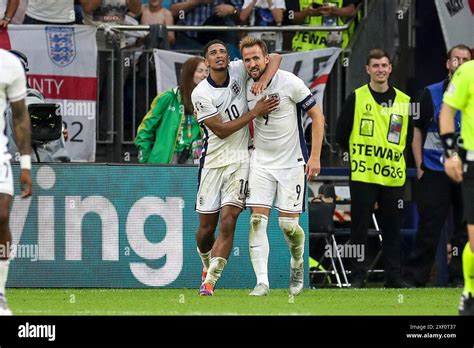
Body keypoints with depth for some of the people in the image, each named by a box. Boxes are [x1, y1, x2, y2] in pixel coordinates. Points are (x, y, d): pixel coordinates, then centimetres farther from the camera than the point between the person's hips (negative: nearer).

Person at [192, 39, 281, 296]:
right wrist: (255, 112, -14)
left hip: (240, 159, 1)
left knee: (228, 222, -14)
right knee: (206, 227, 4)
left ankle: (209, 282, -16)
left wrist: (264, 80, -18)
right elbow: (221, 130, -12)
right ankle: (208, 265, 35)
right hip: (213, 160, 0)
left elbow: (275, 58, 1)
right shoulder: (201, 94, -9)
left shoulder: (238, 71, -1)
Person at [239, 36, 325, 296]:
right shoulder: (246, 87, 0)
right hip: (261, 162, 4)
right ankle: (262, 282, -10)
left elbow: (317, 116, -8)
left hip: (292, 162, -4)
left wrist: (315, 156, -13)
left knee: (288, 224, -3)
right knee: (257, 220, -10)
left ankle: (297, 263, 28)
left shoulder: (289, 82, -14)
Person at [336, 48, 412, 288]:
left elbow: (411, 136, 18)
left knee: (392, 228, 6)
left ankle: (393, 276, 11)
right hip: (362, 176, -3)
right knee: (360, 227, -1)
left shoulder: (404, 101, 9)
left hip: (393, 176, 3)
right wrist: (357, 154, 7)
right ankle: (358, 276, 3)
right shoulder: (356, 98, 1)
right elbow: (341, 135, 4)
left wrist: (397, 156, 9)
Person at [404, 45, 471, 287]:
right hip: (435, 173, -2)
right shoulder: (431, 94, 4)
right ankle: (414, 279, 2)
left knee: (465, 230, 3)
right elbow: (417, 133, 7)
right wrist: (419, 168, 0)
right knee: (428, 229, -2)